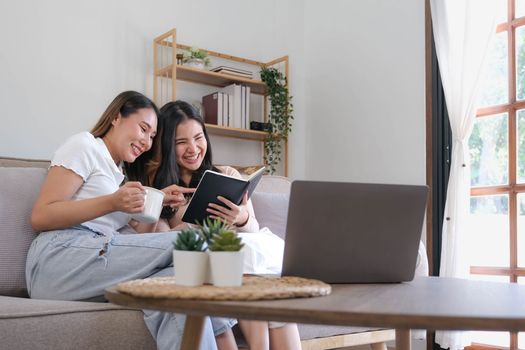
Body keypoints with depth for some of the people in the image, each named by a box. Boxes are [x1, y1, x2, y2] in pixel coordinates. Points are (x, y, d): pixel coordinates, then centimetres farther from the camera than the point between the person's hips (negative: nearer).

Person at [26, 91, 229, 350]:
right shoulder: (85, 145, 7)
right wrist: (112, 203, -16)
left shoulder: (120, 173, 29)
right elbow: (40, 217, -6)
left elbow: (136, 240, 16)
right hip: (59, 259, -6)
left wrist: (156, 202, 1)